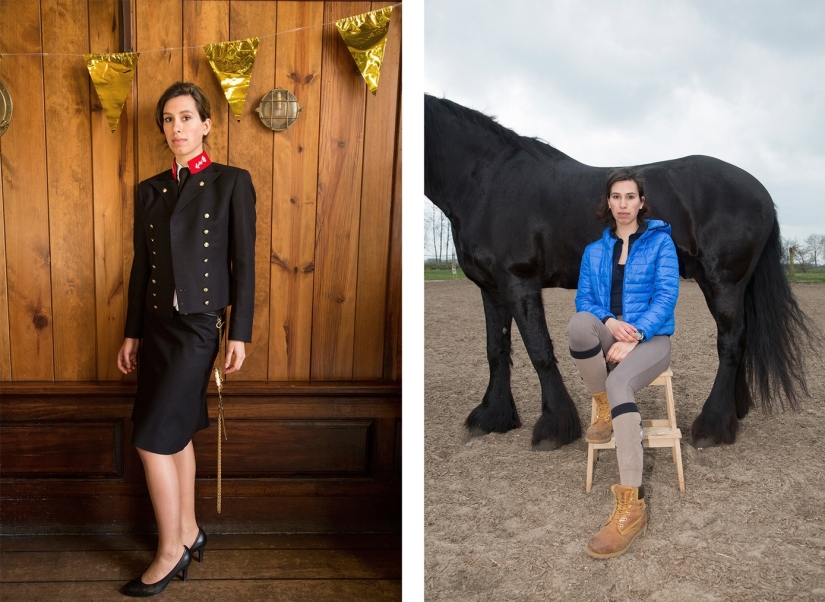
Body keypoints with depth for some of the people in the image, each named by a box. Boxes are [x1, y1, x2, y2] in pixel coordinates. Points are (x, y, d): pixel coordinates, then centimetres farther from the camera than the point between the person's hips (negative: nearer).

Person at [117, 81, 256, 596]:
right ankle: (189, 533, 27)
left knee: (153, 437, -7)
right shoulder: (149, 190, 11)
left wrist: (240, 334, -9)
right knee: (178, 432, 12)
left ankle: (172, 549, 9)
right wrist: (132, 334, 11)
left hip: (200, 324, -5)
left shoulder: (232, 182, -3)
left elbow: (244, 263, -6)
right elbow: (141, 265, 12)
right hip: (157, 324, 5)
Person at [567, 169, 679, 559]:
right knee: (579, 322, -34)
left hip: (650, 338, -3)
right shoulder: (594, 251, 14)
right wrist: (609, 322, -16)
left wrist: (634, 336, -21)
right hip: (608, 336, 3)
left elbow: (666, 297, -7)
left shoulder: (660, 241, 3)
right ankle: (604, 412, -12)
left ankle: (632, 505, -41)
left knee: (619, 383, -37)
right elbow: (584, 299, 7)